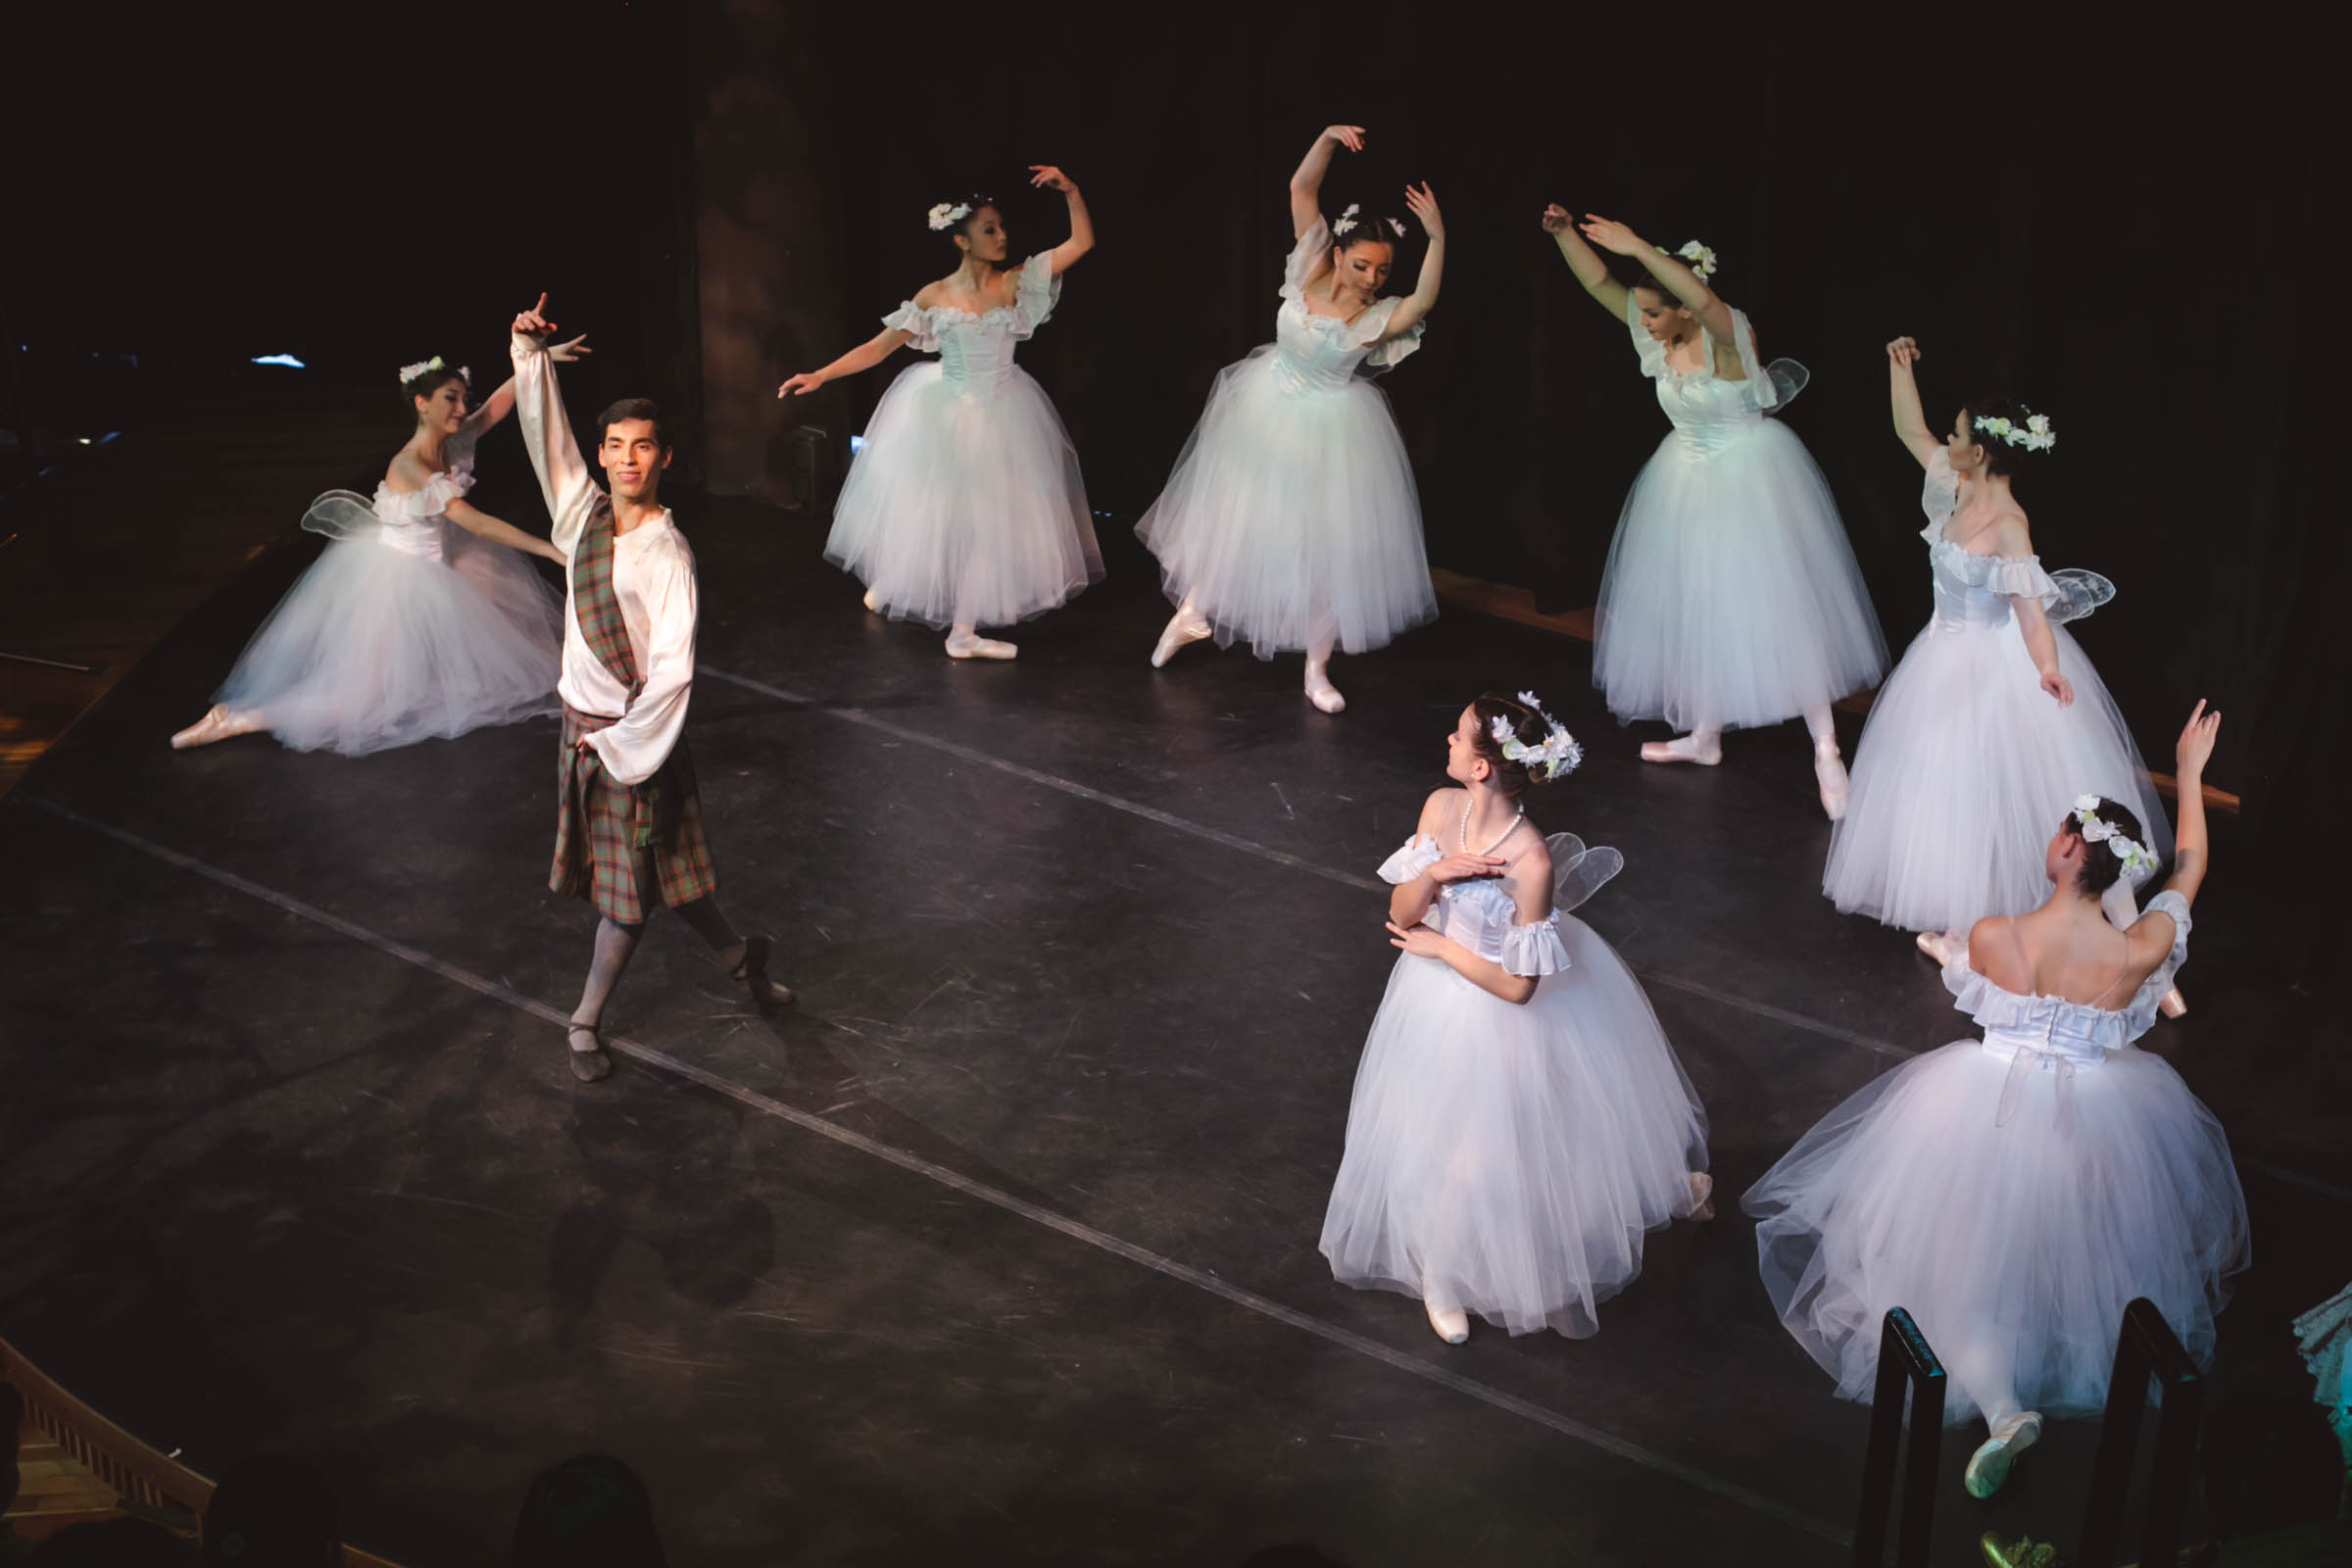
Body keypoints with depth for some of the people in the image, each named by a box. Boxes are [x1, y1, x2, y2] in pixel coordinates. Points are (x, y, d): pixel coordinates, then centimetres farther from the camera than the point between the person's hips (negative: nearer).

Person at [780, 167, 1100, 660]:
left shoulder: (1015, 284, -6)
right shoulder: (934, 298, -8)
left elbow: (1082, 243, -8)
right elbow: (878, 348, -5)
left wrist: (1071, 191, -21)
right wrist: (819, 376, -12)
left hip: (1000, 417, 1)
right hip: (942, 414, -1)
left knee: (987, 515, 2)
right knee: (925, 505, 11)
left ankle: (965, 629, 10)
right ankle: (888, 581, 39)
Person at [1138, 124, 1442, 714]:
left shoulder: (1380, 316, -20)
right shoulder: (1312, 269, -13)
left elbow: (1424, 300, -42)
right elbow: (1301, 188, -17)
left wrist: (1437, 239, -54)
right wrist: (1328, 139, -31)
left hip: (1329, 430, -3)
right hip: (1266, 413, 3)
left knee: (1328, 545, 2)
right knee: (1230, 515, 17)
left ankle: (1317, 669, 15)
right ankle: (1193, 612, 40)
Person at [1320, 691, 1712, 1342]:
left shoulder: (1532, 862, -34)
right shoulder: (1440, 808, -16)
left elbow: (1516, 985, -25)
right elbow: (1400, 915, -8)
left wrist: (1439, 946, -16)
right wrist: (1432, 875, -28)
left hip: (1498, 1015, -5)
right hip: (1437, 1002, 5)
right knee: (1433, 1143, 21)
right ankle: (1441, 1276, 45)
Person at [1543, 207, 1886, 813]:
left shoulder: (1727, 337, -22)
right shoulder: (1661, 337, -3)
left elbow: (1703, 297, -44)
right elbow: (1599, 283, -4)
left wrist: (1638, 248, -50)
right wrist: (1565, 233, -20)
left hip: (1751, 476, -8)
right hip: (1689, 479, 8)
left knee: (1780, 606, -7)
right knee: (1698, 608, 14)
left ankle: (1826, 752, -2)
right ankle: (1705, 735, 28)